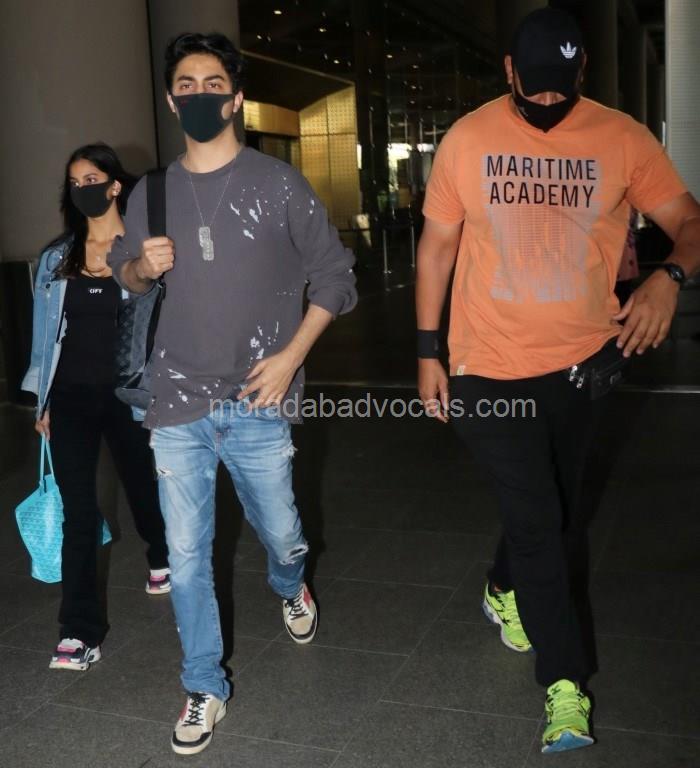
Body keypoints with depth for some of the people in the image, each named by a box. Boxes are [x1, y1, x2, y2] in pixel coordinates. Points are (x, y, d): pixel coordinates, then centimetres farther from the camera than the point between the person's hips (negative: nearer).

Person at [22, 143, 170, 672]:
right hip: (72, 396, 2)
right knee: (78, 513, -1)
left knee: (143, 487, 17)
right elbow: (47, 331, 10)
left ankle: (163, 560, 48)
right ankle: (80, 632, 4)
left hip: (129, 394, -2)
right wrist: (43, 402, 10)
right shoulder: (57, 259, 7)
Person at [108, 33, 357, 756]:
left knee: (280, 534, 13)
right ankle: (204, 688, 25)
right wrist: (143, 267, -5)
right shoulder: (151, 193, 5)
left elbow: (332, 274, 0)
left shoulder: (277, 183, -3)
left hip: (256, 405, -2)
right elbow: (123, 271, 20)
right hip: (178, 403, 2)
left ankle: (289, 587, 50)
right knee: (186, 555, 5)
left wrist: (290, 356, -9)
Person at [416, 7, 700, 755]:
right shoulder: (467, 139, -3)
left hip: (579, 363, 2)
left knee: (556, 516, 19)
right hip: (489, 365, -2)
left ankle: (504, 593, 49)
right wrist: (428, 353, 2)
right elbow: (437, 246, 3)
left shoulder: (622, 139, -3)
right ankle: (565, 687, 12)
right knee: (539, 524, -3)